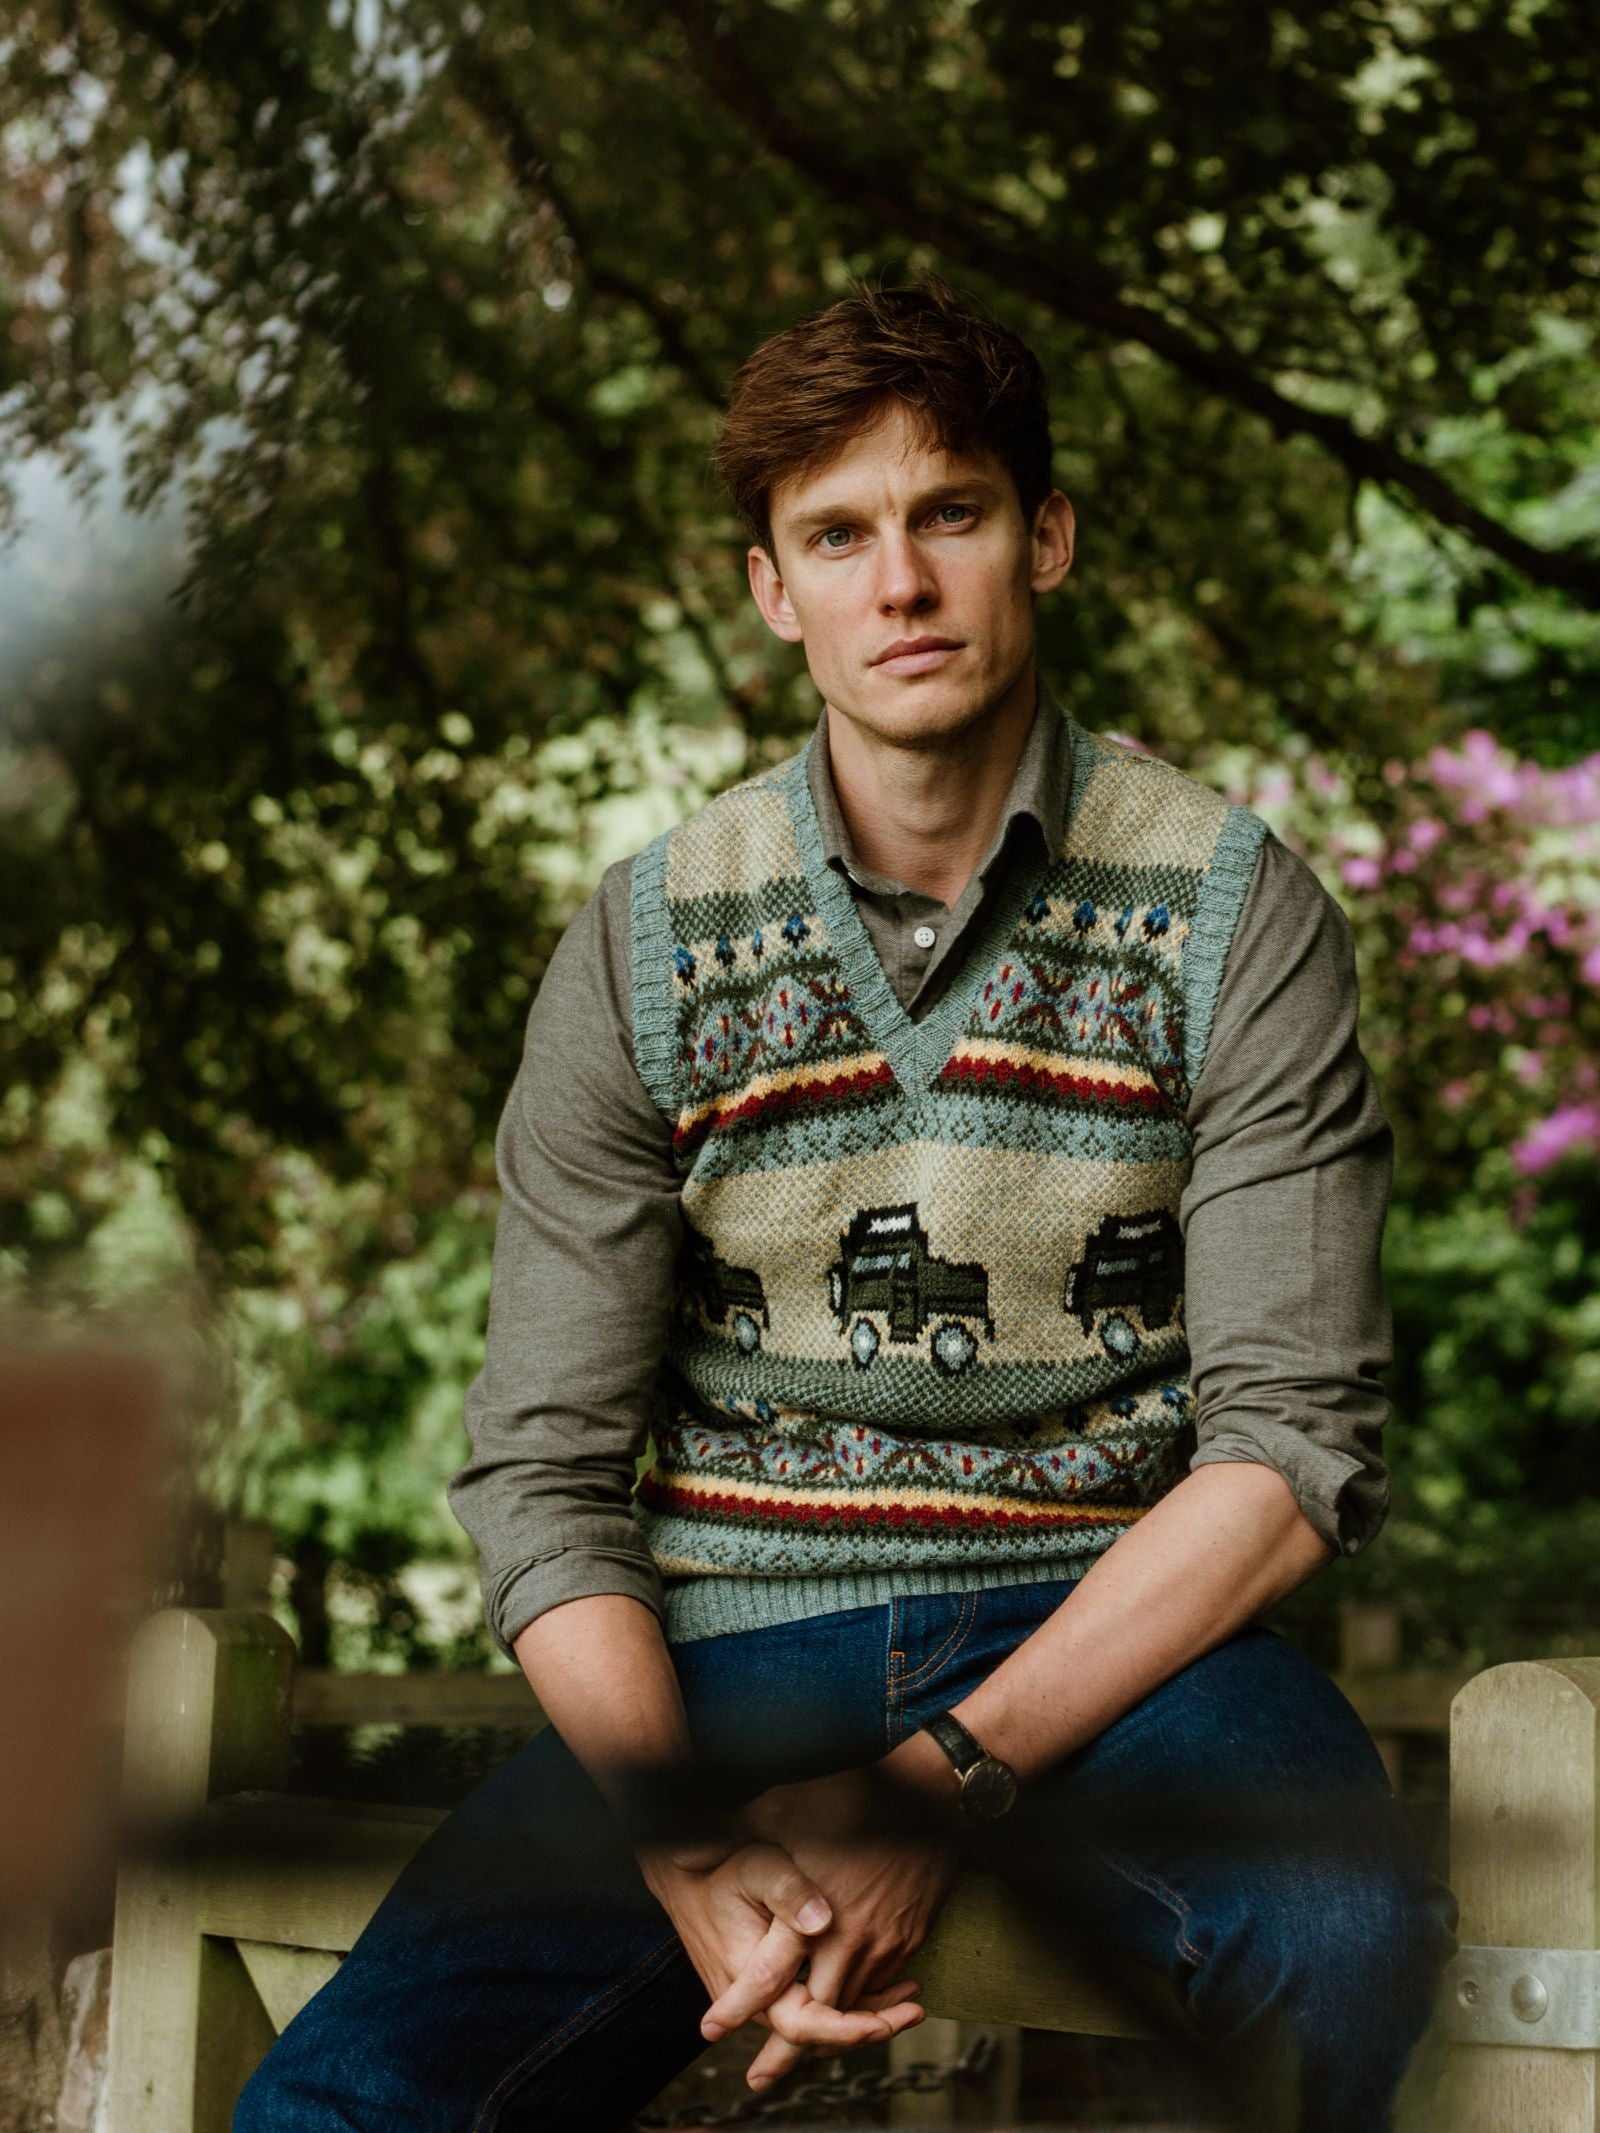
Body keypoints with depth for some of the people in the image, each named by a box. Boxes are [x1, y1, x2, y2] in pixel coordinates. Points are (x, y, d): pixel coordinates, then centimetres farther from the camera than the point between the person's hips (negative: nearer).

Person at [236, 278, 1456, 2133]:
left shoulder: (1236, 914, -1)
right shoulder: (645, 948, 2)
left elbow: (1291, 1444, -7)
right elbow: (543, 1470, 0)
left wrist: (944, 1779, -19)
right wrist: (689, 1846, -18)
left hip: (1113, 1627, -1)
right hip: (730, 1645, 1)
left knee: (1344, 1938, -35)